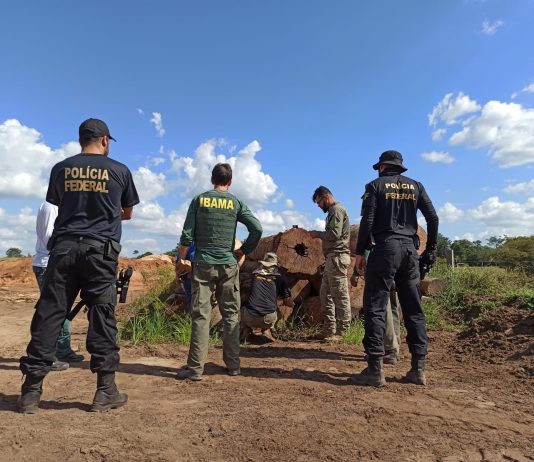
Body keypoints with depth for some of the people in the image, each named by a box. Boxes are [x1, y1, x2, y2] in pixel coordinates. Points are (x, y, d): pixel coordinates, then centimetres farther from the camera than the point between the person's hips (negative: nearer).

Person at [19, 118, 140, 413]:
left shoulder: (61, 169, 10)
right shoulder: (119, 170, 4)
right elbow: (127, 214, 15)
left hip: (64, 246, 2)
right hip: (100, 250, -2)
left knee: (49, 315, 6)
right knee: (102, 317, 2)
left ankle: (31, 391, 10)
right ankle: (105, 391, 7)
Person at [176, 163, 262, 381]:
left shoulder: (199, 200, 4)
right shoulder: (236, 203, 4)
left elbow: (187, 235, -2)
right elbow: (257, 229, -5)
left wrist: (180, 261, 9)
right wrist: (243, 251, 6)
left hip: (203, 264, 0)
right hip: (228, 265, 1)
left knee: (200, 315, 0)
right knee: (231, 315, 8)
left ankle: (195, 368, 2)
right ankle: (233, 364, 15)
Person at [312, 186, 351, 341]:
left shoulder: (337, 210, -6)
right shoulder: (333, 211, 22)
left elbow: (335, 233, -18)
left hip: (337, 257, -10)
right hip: (331, 258, 10)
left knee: (340, 295, -6)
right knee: (325, 294, 11)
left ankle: (341, 331, -1)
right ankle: (329, 329, 17)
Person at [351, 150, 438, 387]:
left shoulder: (376, 185, 4)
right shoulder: (416, 186, 14)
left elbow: (367, 221, -6)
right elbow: (433, 218, 8)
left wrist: (360, 253, -4)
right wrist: (430, 249, 15)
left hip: (384, 248, -4)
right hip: (409, 250, 5)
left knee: (375, 308, -3)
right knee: (413, 309, 9)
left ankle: (375, 370, -6)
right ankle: (418, 369, 12)